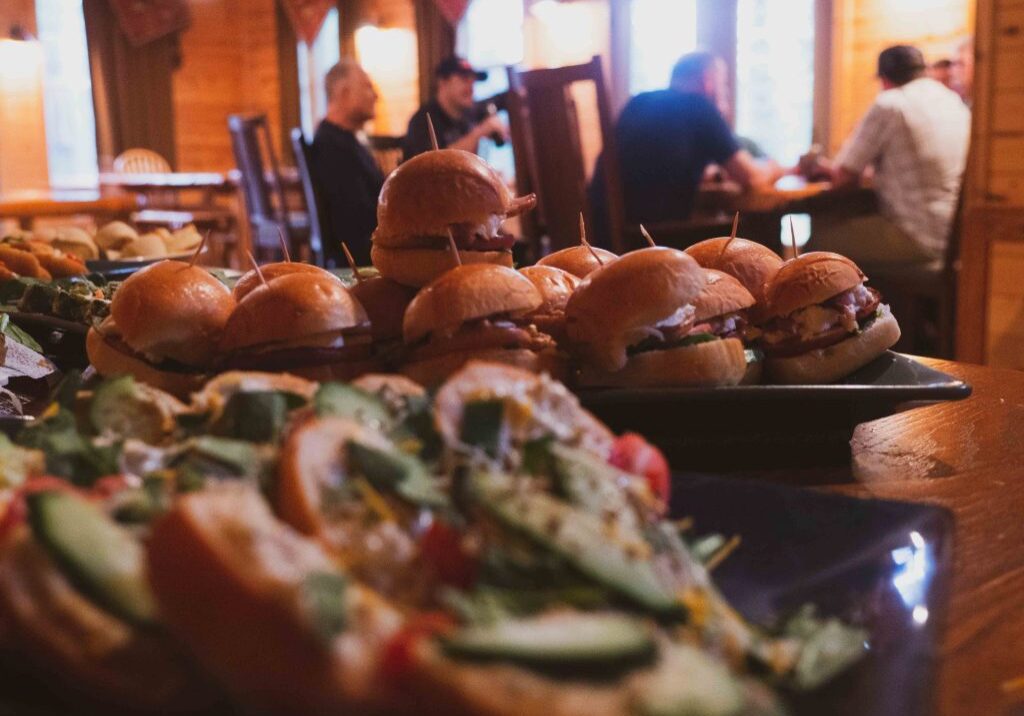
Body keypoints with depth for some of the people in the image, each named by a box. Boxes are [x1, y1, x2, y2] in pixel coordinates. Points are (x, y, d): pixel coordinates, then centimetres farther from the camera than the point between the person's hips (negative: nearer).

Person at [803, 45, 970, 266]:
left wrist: (834, 167, 15)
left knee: (820, 236, 4)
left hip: (917, 238, -8)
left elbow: (844, 177, -7)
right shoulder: (955, 102, 12)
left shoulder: (890, 104, -12)